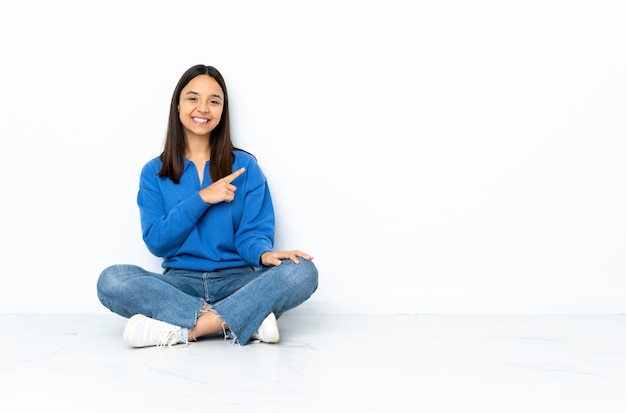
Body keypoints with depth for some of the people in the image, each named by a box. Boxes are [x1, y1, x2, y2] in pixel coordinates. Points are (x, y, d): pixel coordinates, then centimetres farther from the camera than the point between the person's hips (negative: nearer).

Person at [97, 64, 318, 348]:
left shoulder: (245, 167, 6)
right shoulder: (154, 173, 8)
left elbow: (253, 232, -1)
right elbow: (156, 242, -1)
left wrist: (265, 254, -25)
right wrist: (201, 199, -11)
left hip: (237, 280, 0)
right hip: (180, 283, 1)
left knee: (302, 271, -28)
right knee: (111, 280, -28)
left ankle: (183, 329, -30)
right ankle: (247, 319, -30)